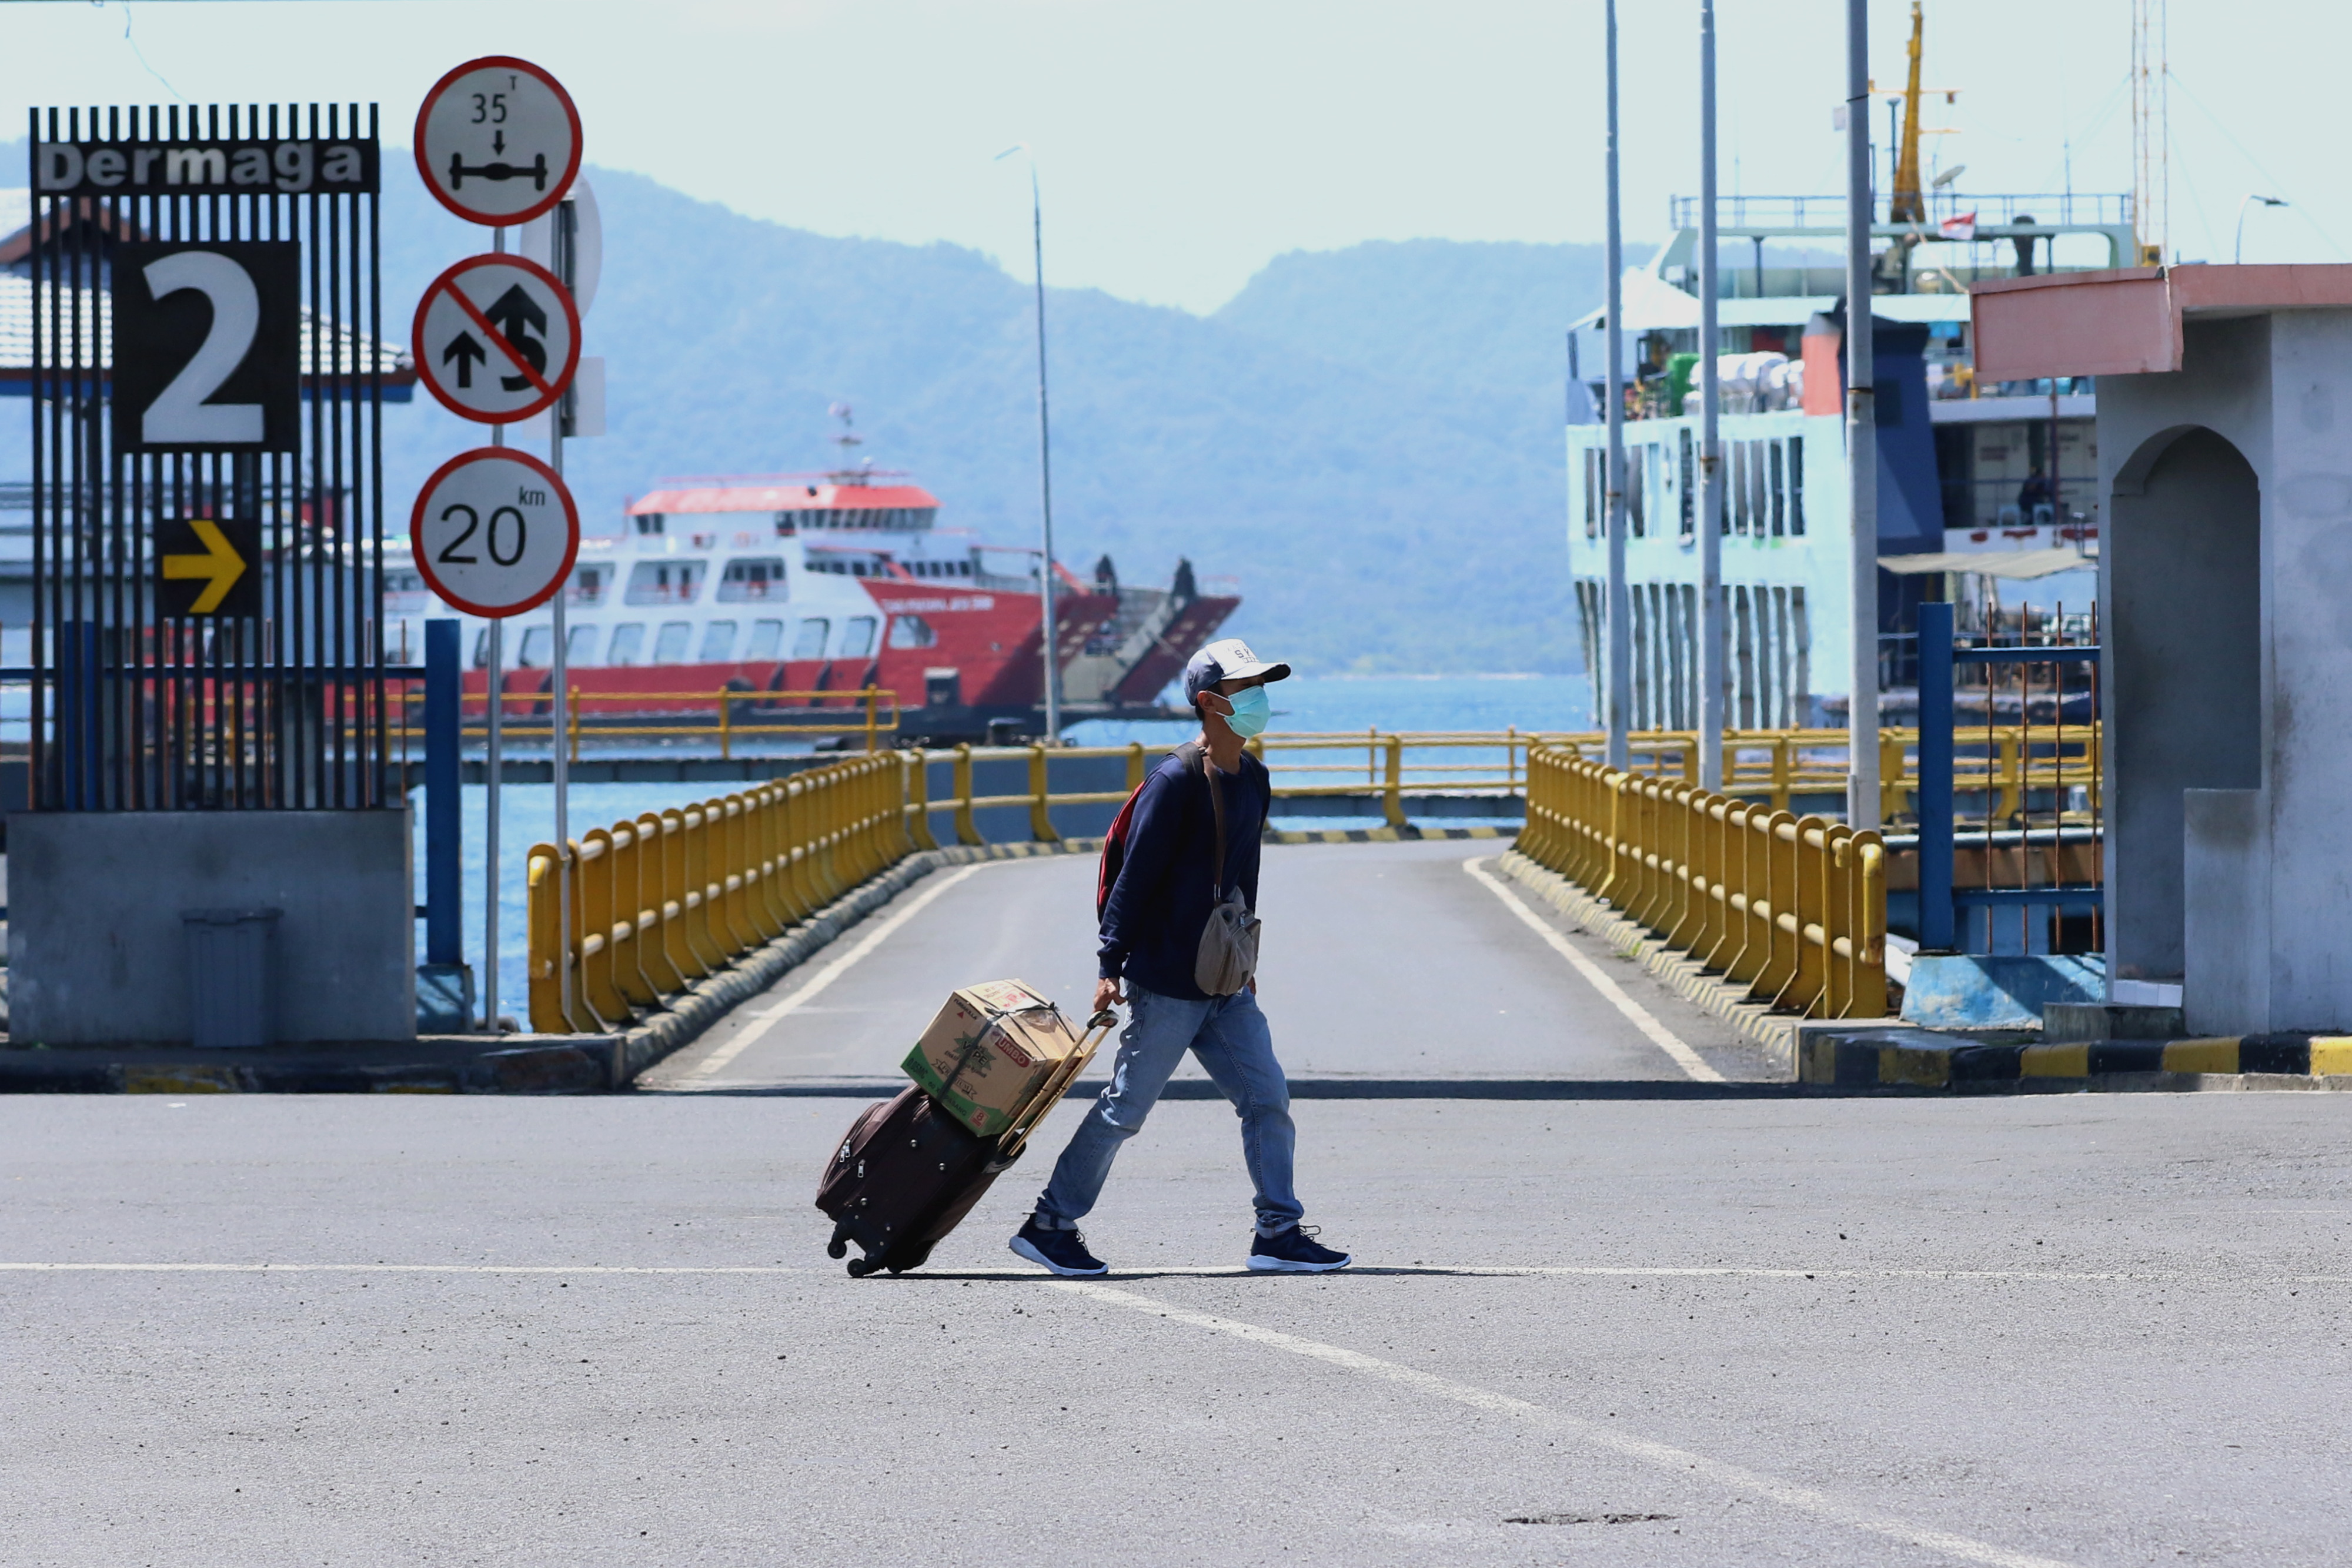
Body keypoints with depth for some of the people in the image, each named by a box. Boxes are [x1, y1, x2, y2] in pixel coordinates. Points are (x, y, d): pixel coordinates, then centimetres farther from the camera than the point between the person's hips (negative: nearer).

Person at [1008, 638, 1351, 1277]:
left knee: (1267, 1095, 1)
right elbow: (1136, 875, -15)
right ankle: (1050, 1224, 10)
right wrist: (1111, 965, -16)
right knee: (1126, 1107, -1)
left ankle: (1278, 1232, 5)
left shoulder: (1253, 781, 11)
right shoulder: (1176, 782, -15)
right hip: (1167, 985, -8)